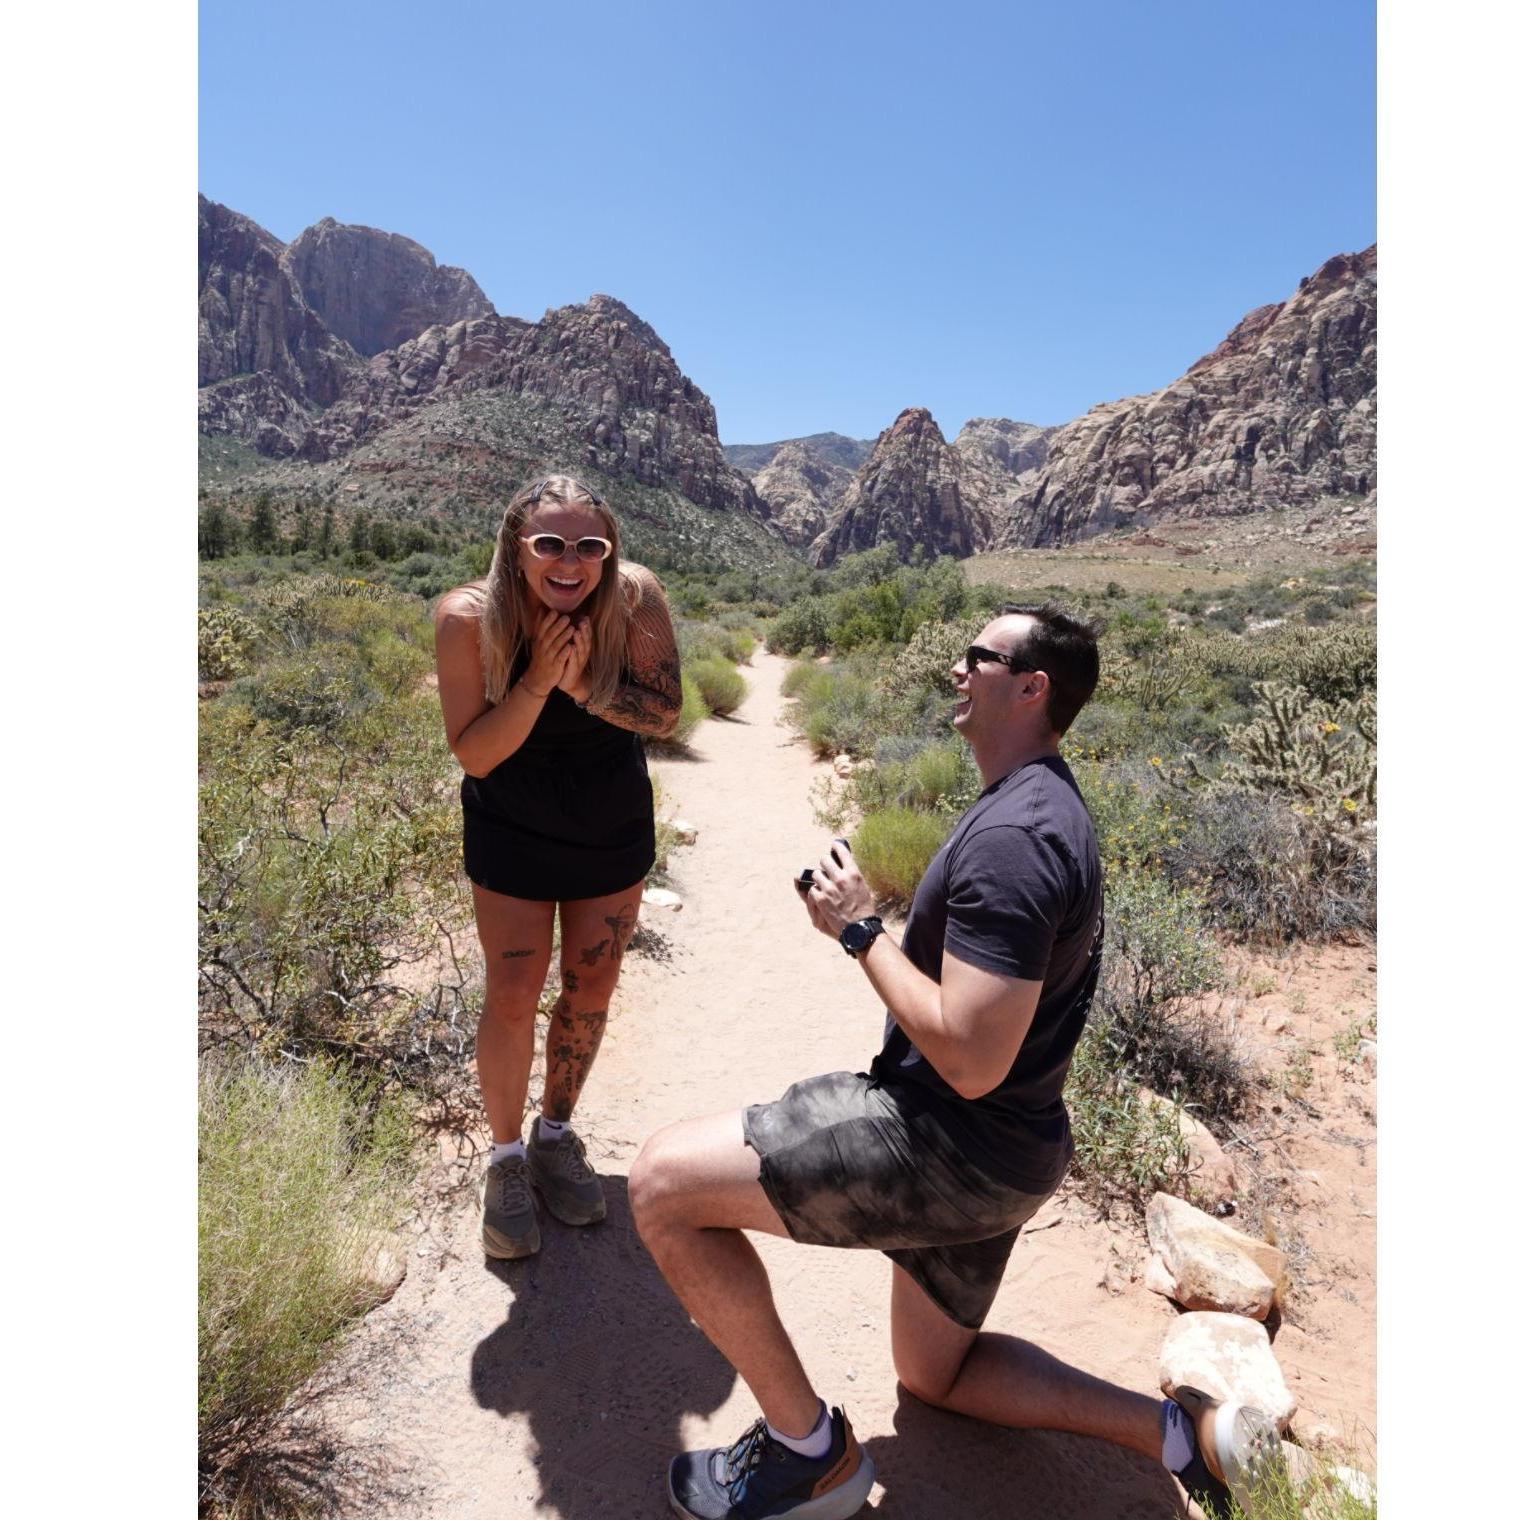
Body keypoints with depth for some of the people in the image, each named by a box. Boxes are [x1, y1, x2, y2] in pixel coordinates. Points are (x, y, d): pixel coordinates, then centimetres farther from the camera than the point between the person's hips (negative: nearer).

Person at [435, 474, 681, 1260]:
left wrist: (586, 684, -33)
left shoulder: (635, 597, -23)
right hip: (514, 830, -1)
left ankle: (556, 1134, 37)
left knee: (590, 990, 12)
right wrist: (538, 680, -33)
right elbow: (473, 754, -19)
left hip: (613, 823, 2)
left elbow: (665, 712, -17)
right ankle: (506, 1158, 25)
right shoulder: (468, 617, -24)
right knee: (512, 996, -1)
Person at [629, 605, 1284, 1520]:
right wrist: (883, 914, 8)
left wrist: (858, 927, -19)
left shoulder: (1011, 835, -25)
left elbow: (971, 1060, -29)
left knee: (664, 1182, -12)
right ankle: (1180, 1431, 24)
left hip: (952, 1144, -10)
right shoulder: (1052, 806, 9)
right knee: (934, 1372, 29)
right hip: (1001, 1146, 10)